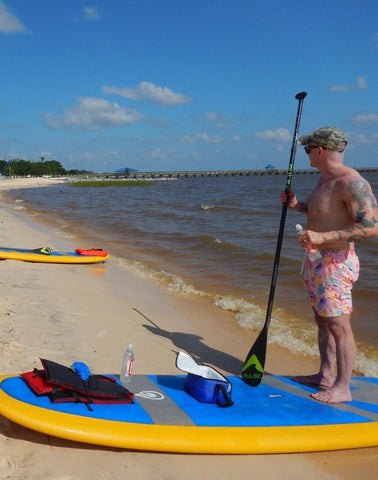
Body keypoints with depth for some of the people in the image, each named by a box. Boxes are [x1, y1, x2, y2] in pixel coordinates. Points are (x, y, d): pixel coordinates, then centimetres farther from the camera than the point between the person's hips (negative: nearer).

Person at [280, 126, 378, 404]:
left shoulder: (351, 183, -20)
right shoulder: (325, 180, 12)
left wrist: (323, 237, -32)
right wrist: (297, 205, 11)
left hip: (336, 263, -10)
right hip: (316, 260, 10)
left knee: (338, 324, -3)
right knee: (322, 320, 17)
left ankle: (342, 387, 8)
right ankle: (326, 376, 30)